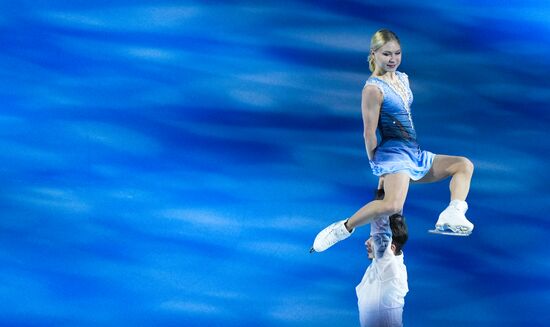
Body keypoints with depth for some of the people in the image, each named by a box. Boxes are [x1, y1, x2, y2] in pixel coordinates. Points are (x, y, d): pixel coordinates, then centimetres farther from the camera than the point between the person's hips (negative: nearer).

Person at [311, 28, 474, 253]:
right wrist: (375, 164, -7)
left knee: (464, 165, 7)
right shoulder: (373, 89, -13)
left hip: (415, 155, 9)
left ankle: (452, 217, -13)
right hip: (393, 154, -9)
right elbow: (369, 133, -13)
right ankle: (342, 229, -14)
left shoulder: (403, 78, 13)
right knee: (393, 205, -33)